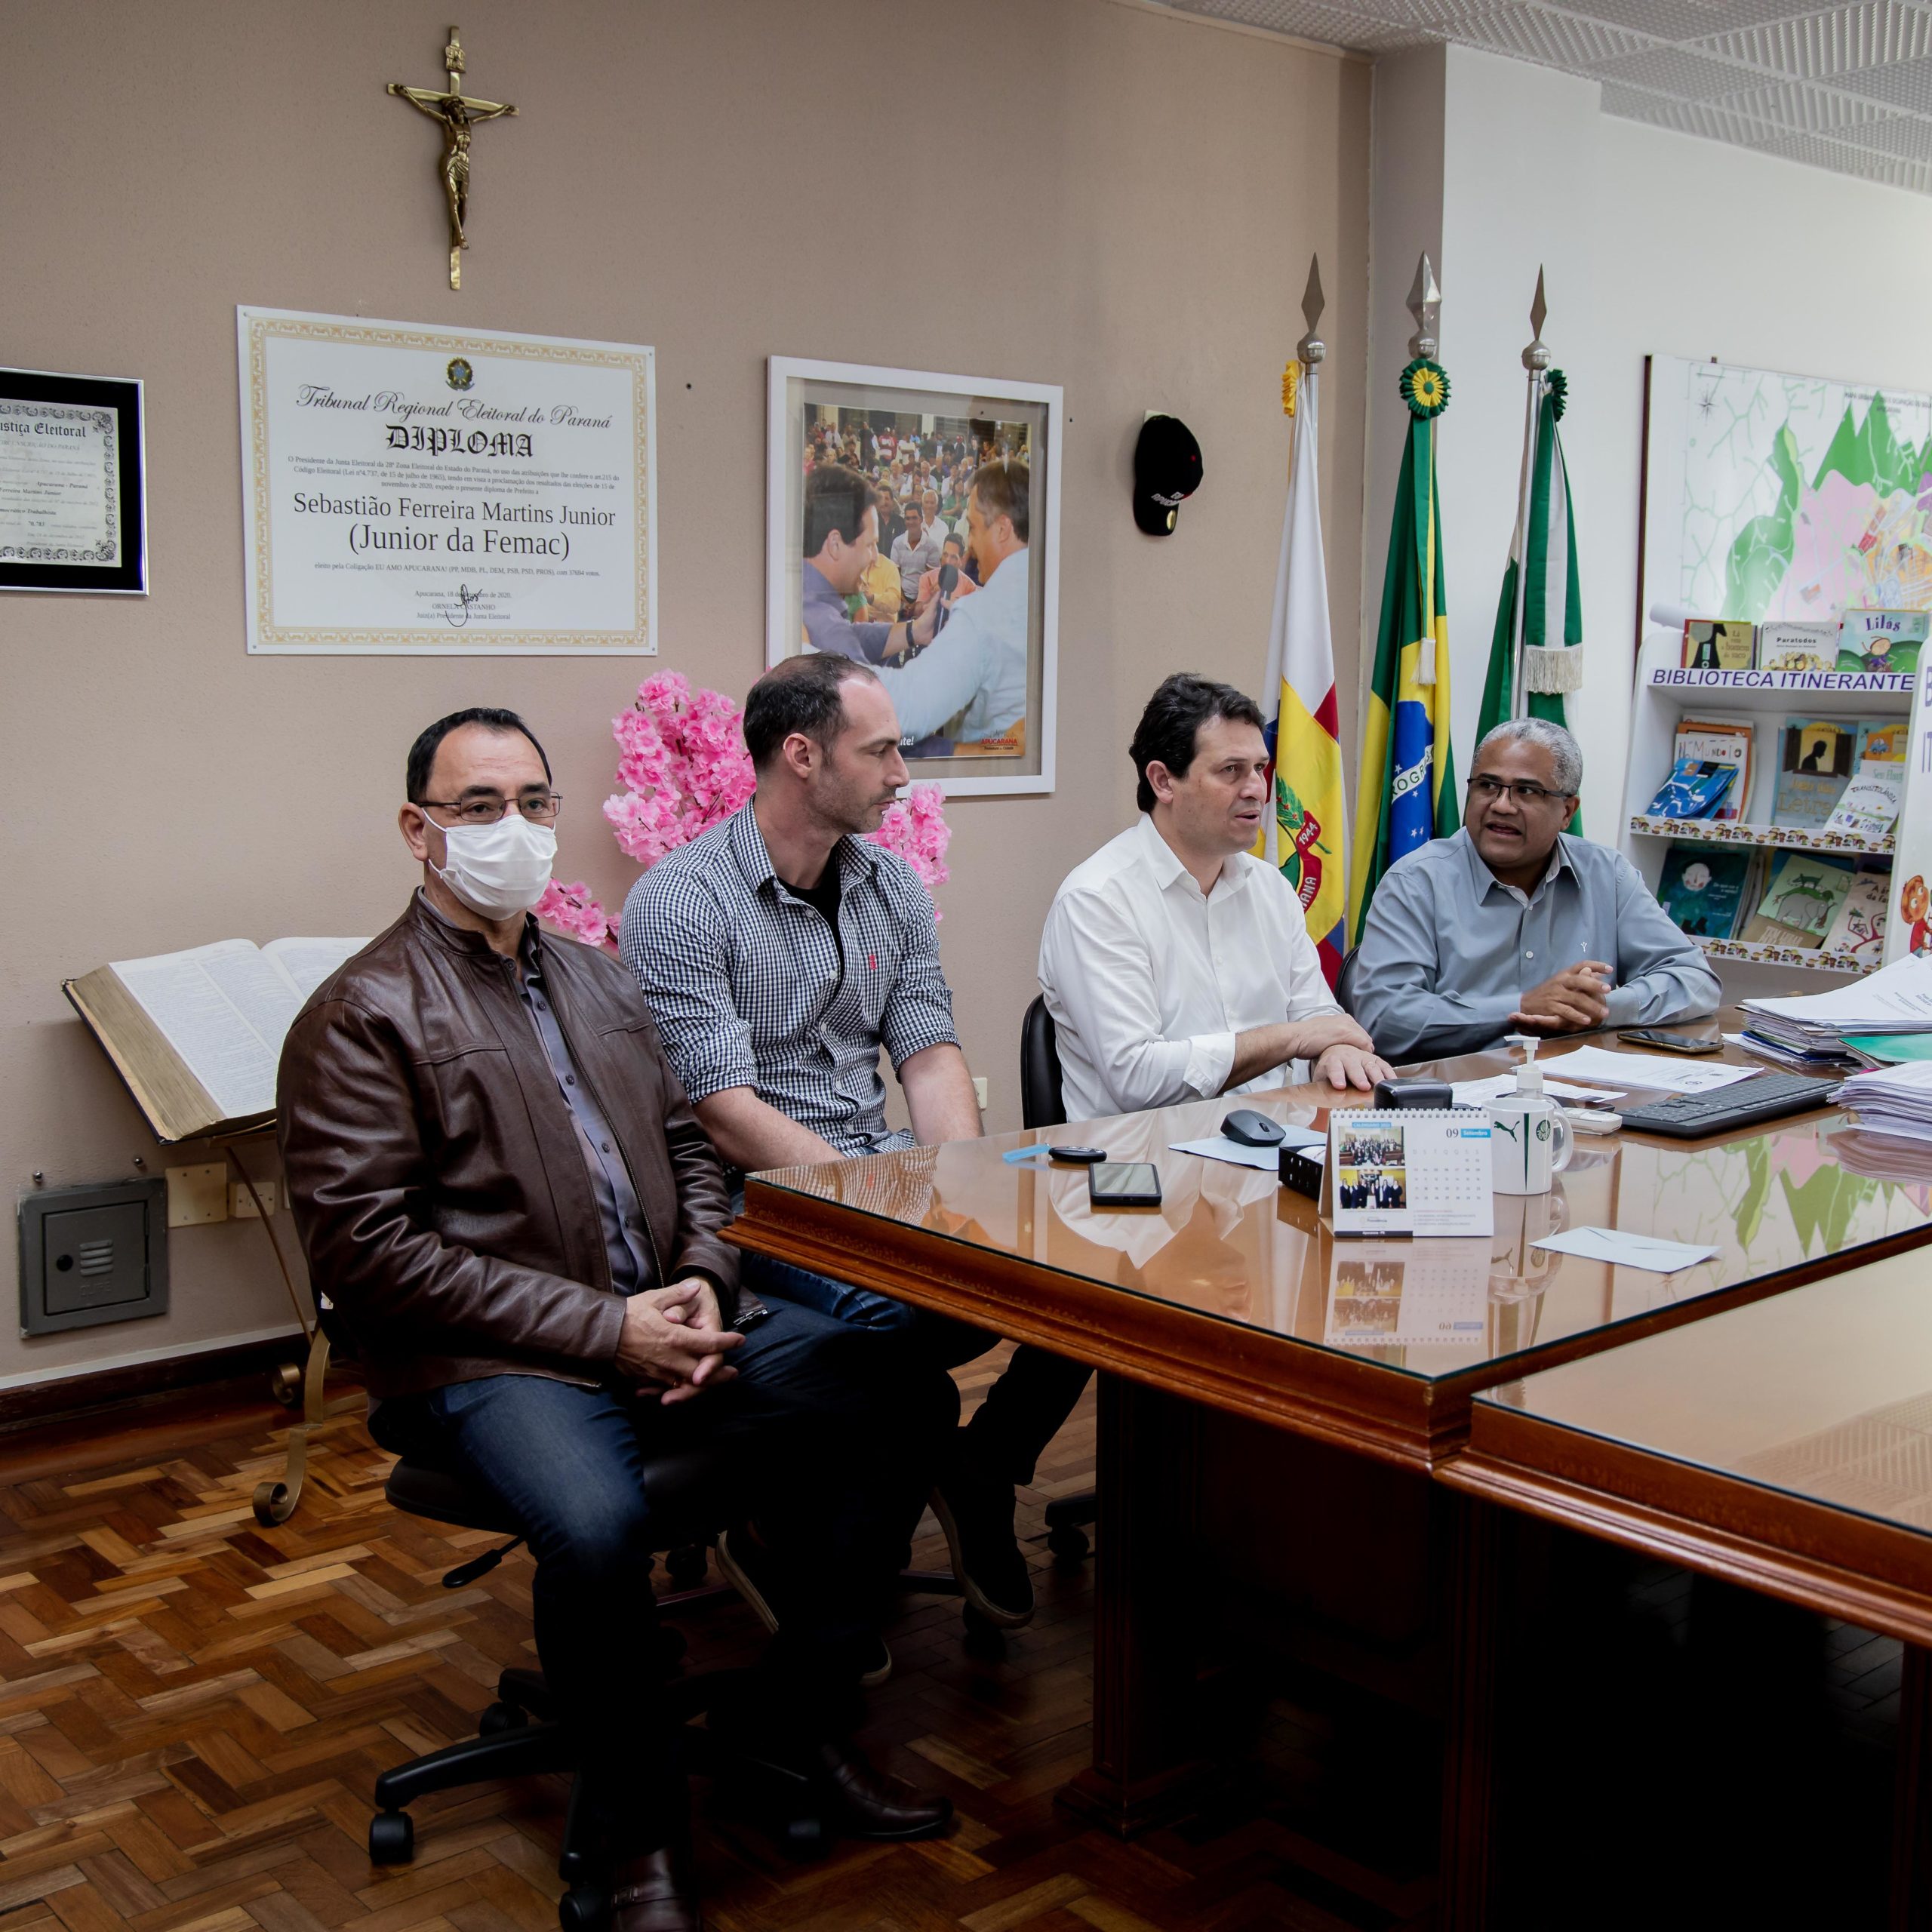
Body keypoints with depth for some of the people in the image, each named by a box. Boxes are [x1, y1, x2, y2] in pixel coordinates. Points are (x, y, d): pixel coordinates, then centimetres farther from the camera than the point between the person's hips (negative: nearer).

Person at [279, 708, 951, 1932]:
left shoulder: (601, 981, 19)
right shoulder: (365, 1015, -4)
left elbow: (689, 1149, 22)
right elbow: (364, 1248, -12)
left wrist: (703, 1282, -1)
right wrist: (604, 1329, -16)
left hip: (665, 1325, 6)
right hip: (493, 1366, -6)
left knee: (892, 1404, -14)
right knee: (598, 1528, -35)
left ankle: (801, 1709, 8)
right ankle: (644, 1827, -7)